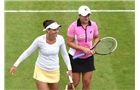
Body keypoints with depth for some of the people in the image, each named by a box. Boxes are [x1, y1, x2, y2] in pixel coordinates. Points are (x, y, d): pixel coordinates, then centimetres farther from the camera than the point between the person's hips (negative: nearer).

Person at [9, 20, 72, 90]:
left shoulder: (60, 39, -14)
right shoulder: (39, 40, -23)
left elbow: (64, 53, 3)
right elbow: (27, 52, -10)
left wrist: (69, 69, 5)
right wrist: (15, 65, -10)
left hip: (54, 72, 3)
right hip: (40, 71, -3)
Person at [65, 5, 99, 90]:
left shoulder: (93, 25, -6)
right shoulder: (73, 26, -17)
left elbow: (96, 38, 10)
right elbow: (69, 42, -15)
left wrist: (93, 47, -9)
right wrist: (83, 48, -23)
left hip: (88, 58, 3)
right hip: (75, 58, -3)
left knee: (87, 82, 3)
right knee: (75, 83, 5)